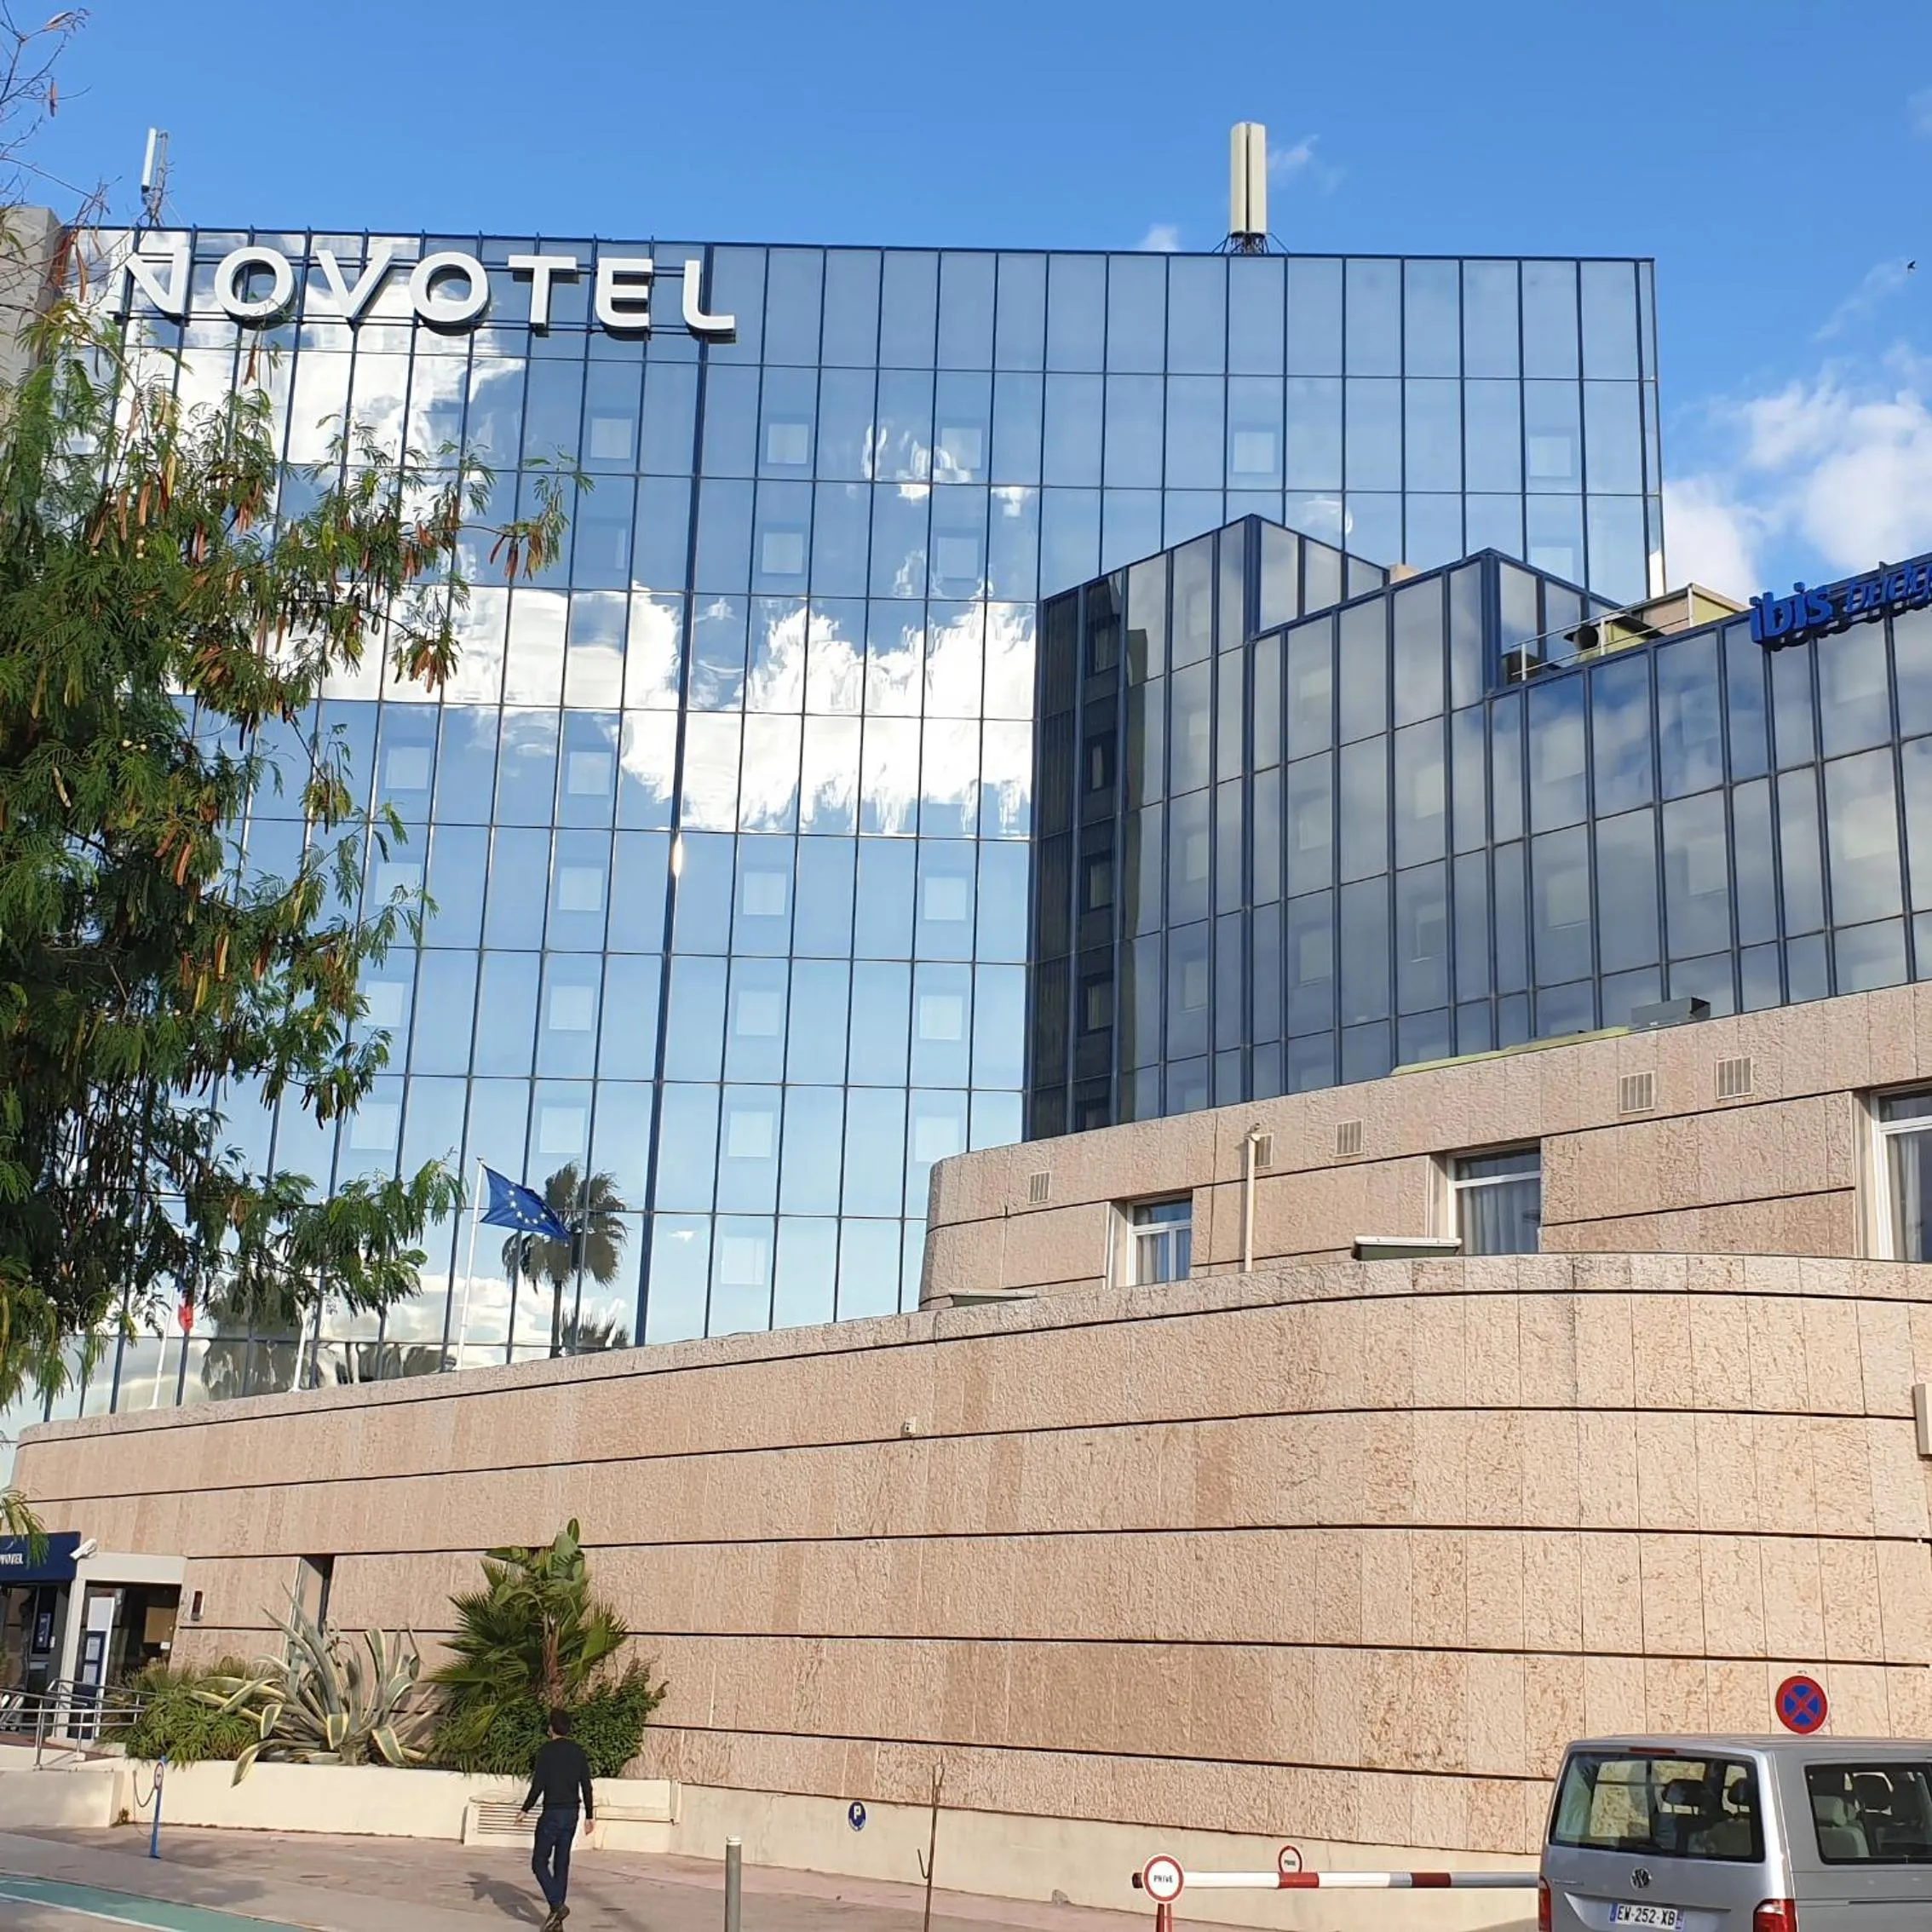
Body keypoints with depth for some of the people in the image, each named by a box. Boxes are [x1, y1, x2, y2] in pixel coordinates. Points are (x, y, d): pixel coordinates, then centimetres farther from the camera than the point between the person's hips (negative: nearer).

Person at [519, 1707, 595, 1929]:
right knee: (561, 1864, 10)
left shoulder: (547, 1749, -9)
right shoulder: (578, 1751, 7)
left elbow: (538, 1783, -13)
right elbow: (586, 1785, 8)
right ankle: (557, 1919, 10)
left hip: (552, 1814, -6)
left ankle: (556, 1905, -14)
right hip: (572, 1814, 6)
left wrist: (525, 1809, -3)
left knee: (539, 1862, 3)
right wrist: (589, 1815, 14)